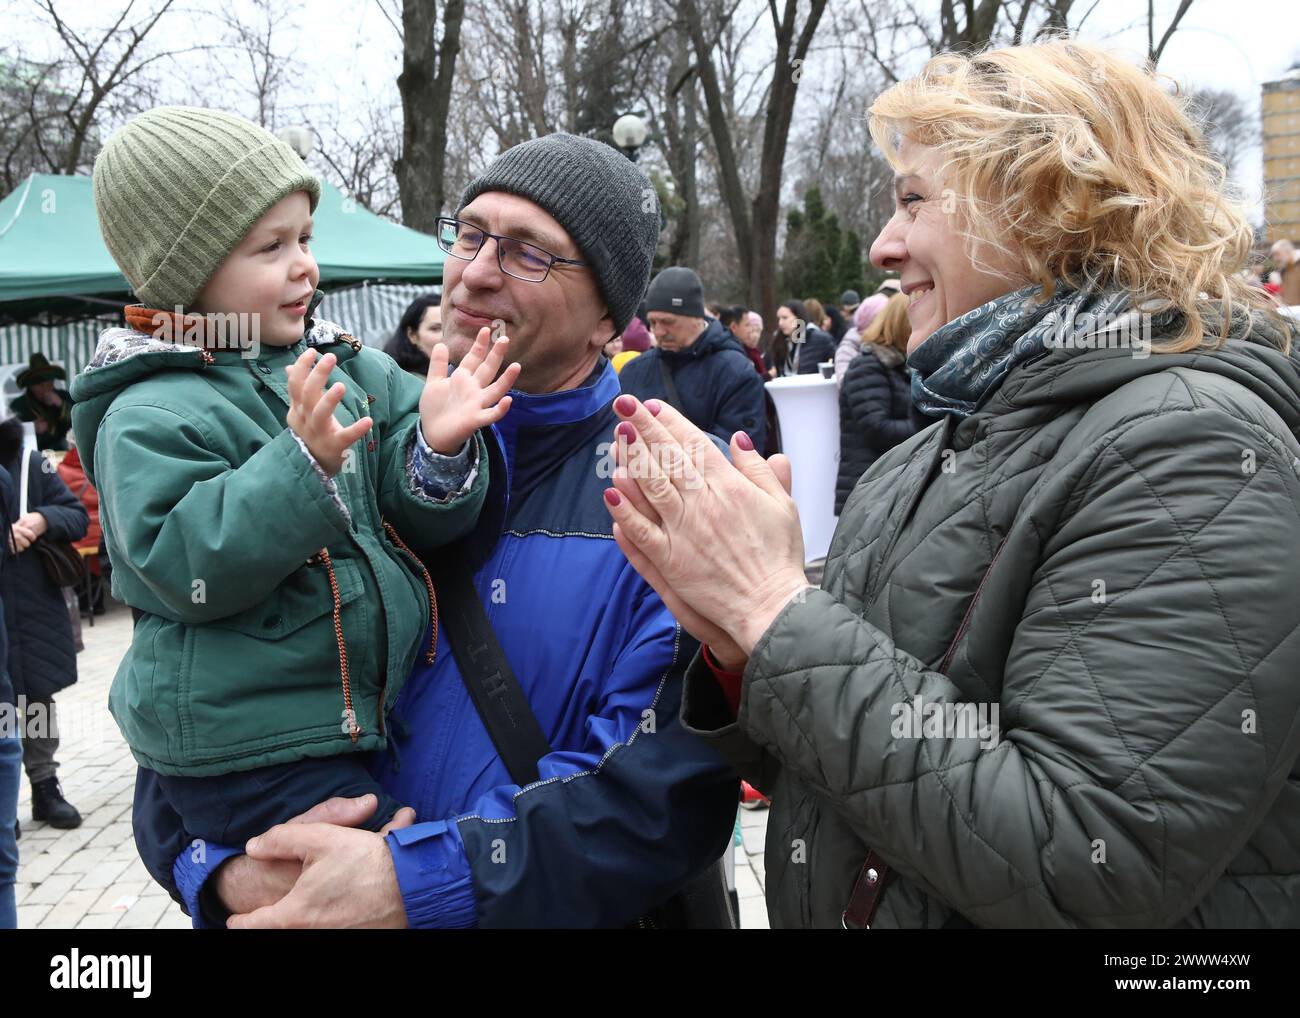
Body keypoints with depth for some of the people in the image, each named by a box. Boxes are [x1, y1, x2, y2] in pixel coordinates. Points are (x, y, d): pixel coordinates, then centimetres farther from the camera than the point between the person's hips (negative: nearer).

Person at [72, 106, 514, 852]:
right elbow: (185, 566, -20)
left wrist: (439, 449, -17)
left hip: (374, 719, 7)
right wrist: (301, 464, -28)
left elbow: (421, 519, 4)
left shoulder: (354, 370, 7)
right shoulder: (149, 417, -9)